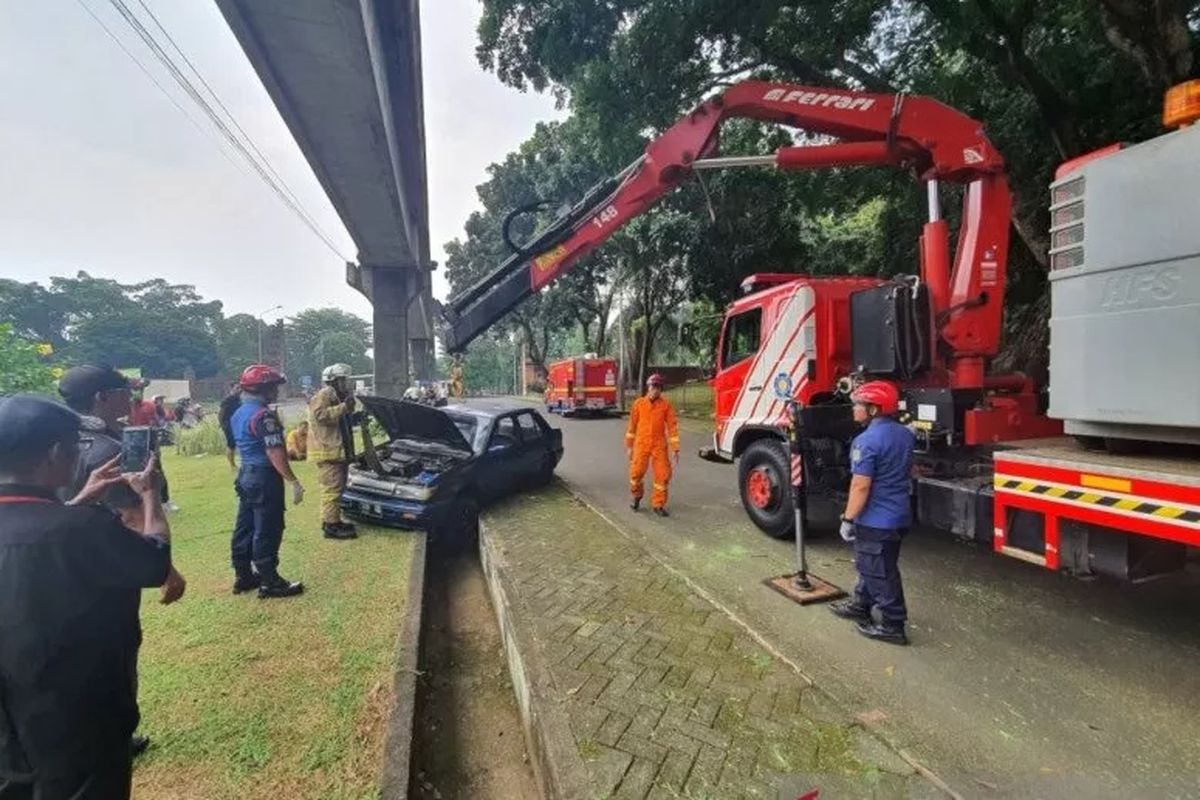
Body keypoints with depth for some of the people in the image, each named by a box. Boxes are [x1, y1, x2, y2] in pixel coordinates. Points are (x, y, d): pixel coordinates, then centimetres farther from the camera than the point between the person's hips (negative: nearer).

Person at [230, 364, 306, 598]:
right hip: (264, 477, -10)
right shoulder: (263, 415, -20)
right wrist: (293, 482, -24)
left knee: (245, 528, 16)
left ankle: (243, 576, 26)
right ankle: (270, 582, 4)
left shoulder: (239, 413, 12)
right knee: (267, 532, -3)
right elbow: (275, 452, -25)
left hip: (246, 475, 10)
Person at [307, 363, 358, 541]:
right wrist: (344, 407, -24)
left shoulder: (337, 396, 21)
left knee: (337, 486, 14)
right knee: (332, 487, -10)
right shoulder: (324, 395, -10)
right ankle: (331, 526, -7)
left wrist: (354, 417, 12)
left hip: (337, 449, 10)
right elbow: (321, 415, -26)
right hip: (326, 449, -10)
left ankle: (333, 521, 22)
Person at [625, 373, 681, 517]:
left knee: (662, 474, -1)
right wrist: (629, 446, 10)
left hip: (659, 445, 0)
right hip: (641, 444, 0)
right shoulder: (639, 403, 1)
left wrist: (675, 449, -5)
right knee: (636, 472, 0)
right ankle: (637, 495, 30)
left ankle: (658, 504, 15)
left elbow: (672, 426, -1)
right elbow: (632, 425, 8)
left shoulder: (666, 405, -1)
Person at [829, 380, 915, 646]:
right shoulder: (905, 434, 5)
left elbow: (861, 486, -23)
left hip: (875, 520, -9)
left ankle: (893, 625, 14)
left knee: (879, 573, 4)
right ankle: (861, 605, 36)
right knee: (871, 565, 22)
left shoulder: (867, 440, -23)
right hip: (899, 515, 9)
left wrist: (848, 519, -15)